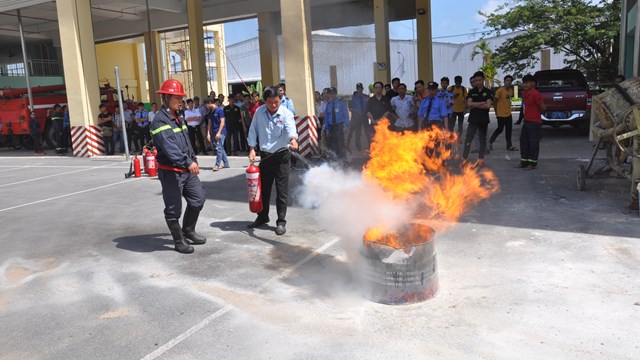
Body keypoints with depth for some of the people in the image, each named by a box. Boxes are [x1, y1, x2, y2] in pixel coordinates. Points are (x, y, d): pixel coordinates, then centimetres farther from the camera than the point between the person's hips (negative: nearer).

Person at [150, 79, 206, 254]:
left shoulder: (177, 118, 15)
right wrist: (188, 162, -34)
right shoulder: (160, 120, -16)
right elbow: (169, 147, -28)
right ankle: (179, 241, 17)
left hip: (187, 170, 9)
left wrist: (194, 160, 19)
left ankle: (188, 230, 33)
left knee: (198, 199, 15)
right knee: (173, 209, 2)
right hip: (170, 172, -9)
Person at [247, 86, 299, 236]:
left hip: (281, 155, -4)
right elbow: (253, 131, 5)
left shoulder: (286, 114, -14)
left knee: (282, 190, -2)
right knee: (263, 188, 15)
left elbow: (291, 128, -33)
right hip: (265, 155, 4)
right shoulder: (259, 112, -2)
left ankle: (281, 222, 9)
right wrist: (252, 149, -4)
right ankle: (262, 217, 33)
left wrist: (293, 139, -53)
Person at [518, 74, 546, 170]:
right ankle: (524, 161, 21)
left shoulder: (536, 94, -17)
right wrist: (527, 114, 11)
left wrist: (536, 114, 1)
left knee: (533, 142, -2)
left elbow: (543, 108, -15)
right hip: (526, 121, 9)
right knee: (523, 141, 12)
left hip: (534, 122, -9)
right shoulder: (524, 94, 9)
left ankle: (532, 163, 6)